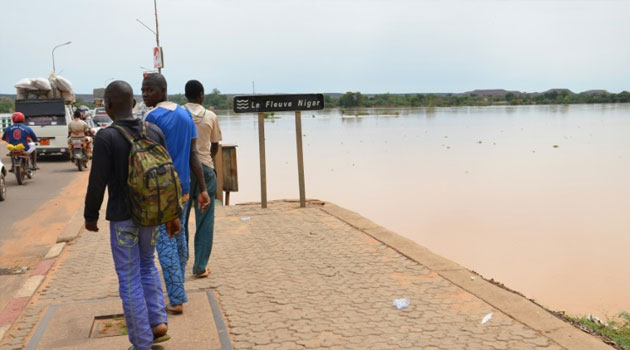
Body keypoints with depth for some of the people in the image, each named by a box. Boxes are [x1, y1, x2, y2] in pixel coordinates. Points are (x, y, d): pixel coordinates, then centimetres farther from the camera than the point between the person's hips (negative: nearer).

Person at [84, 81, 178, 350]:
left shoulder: (106, 137, -15)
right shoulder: (154, 131, -1)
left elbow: (97, 183, -15)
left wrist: (91, 215, 2)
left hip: (122, 217, -5)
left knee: (130, 279, 7)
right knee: (147, 265, 25)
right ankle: (158, 322, 18)